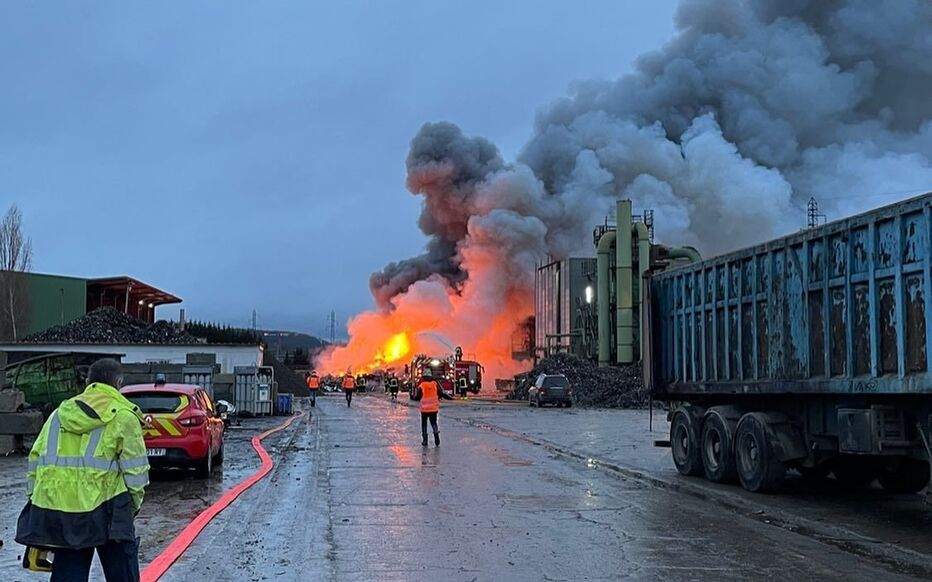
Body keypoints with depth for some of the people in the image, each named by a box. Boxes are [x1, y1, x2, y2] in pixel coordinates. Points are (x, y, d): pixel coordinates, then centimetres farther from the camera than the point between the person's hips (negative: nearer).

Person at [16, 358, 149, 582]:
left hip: (55, 512, 5)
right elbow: (136, 469, -5)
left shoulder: (59, 414, 16)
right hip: (104, 510, -5)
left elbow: (35, 461, 15)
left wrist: (35, 499, 20)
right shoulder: (124, 416, -1)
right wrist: (134, 504, 8)